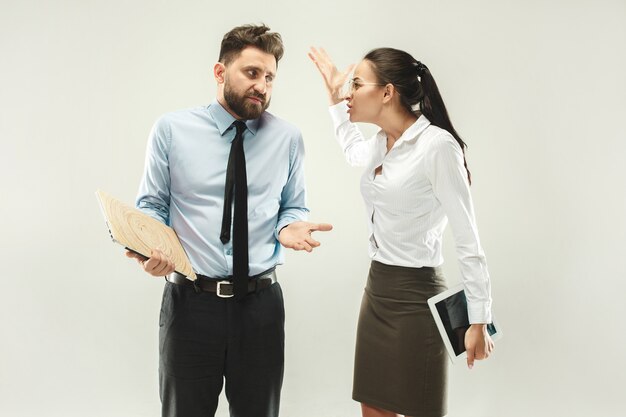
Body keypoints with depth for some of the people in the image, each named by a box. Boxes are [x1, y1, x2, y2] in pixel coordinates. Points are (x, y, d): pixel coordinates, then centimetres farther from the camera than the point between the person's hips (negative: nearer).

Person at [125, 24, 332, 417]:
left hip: (260, 303, 2)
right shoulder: (171, 129, -2)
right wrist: (150, 245, -17)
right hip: (190, 301, -1)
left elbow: (294, 207, 12)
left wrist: (290, 227, -11)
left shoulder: (288, 137, 3)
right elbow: (152, 206, 3)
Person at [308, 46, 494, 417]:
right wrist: (333, 95, 28)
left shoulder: (437, 145, -17)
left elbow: (468, 239, -16)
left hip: (415, 296, -8)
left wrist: (478, 322, -15)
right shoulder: (383, 144, 7)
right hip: (377, 289, 8)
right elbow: (353, 150, 34)